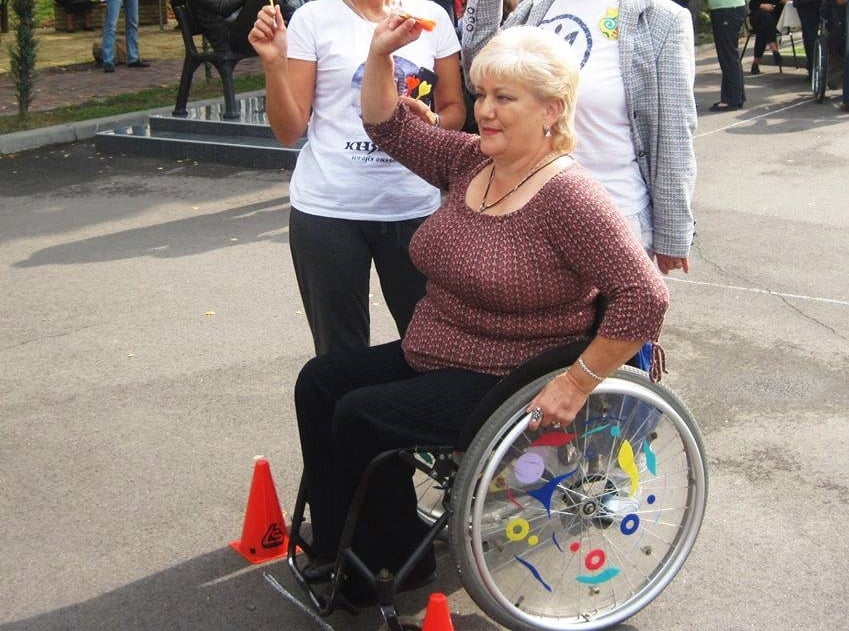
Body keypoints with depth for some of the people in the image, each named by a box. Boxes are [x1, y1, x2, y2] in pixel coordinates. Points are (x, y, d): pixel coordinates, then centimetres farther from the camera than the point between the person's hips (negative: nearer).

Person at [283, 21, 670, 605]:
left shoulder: (568, 195, -23)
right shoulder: (469, 161, 2)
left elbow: (645, 296, -28)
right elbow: (389, 127, 14)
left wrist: (577, 385, -24)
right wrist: (381, 54, -2)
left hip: (508, 383, -9)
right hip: (431, 357, 9)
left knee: (360, 418, -18)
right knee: (319, 382, 4)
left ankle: (394, 562, 7)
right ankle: (335, 547, 14)